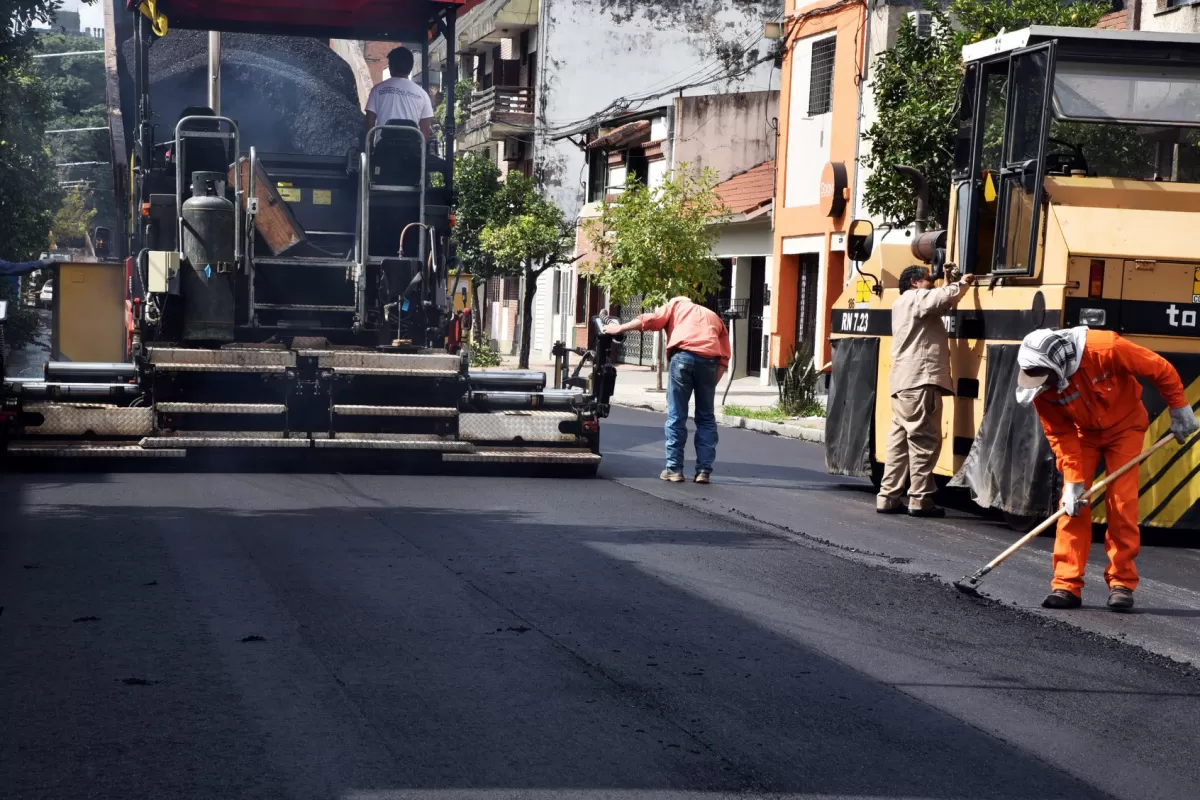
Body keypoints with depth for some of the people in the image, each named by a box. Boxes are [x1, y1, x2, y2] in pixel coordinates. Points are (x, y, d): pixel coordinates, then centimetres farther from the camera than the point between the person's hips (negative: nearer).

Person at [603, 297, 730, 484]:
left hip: (683, 356, -2)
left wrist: (620, 328, 18)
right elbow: (724, 359, 20)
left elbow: (651, 320, 11)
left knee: (676, 417, 5)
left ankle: (674, 469, 5)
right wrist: (712, 385, 19)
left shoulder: (677, 304, 27)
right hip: (709, 360, 2)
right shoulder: (715, 318, 32)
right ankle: (703, 470, 6)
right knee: (706, 418, 12)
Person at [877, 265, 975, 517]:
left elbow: (940, 303, 31)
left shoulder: (903, 304, 27)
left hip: (905, 382, 10)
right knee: (924, 439, -9)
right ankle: (920, 500, -10)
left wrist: (951, 286, 21)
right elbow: (944, 297, -19)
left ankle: (888, 497, 6)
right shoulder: (915, 298, -3)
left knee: (900, 439, 8)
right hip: (919, 381, -10)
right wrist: (962, 284, -2)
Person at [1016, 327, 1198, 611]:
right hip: (1083, 433, 3)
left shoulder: (1105, 349, -35)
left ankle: (1122, 583, 0)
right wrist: (1073, 482, -20)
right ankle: (1067, 585, -4)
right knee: (1072, 504, -8)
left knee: (1122, 503, -9)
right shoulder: (1040, 388, -23)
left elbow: (1161, 370, -21)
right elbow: (1060, 436, -15)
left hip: (1124, 426, -2)